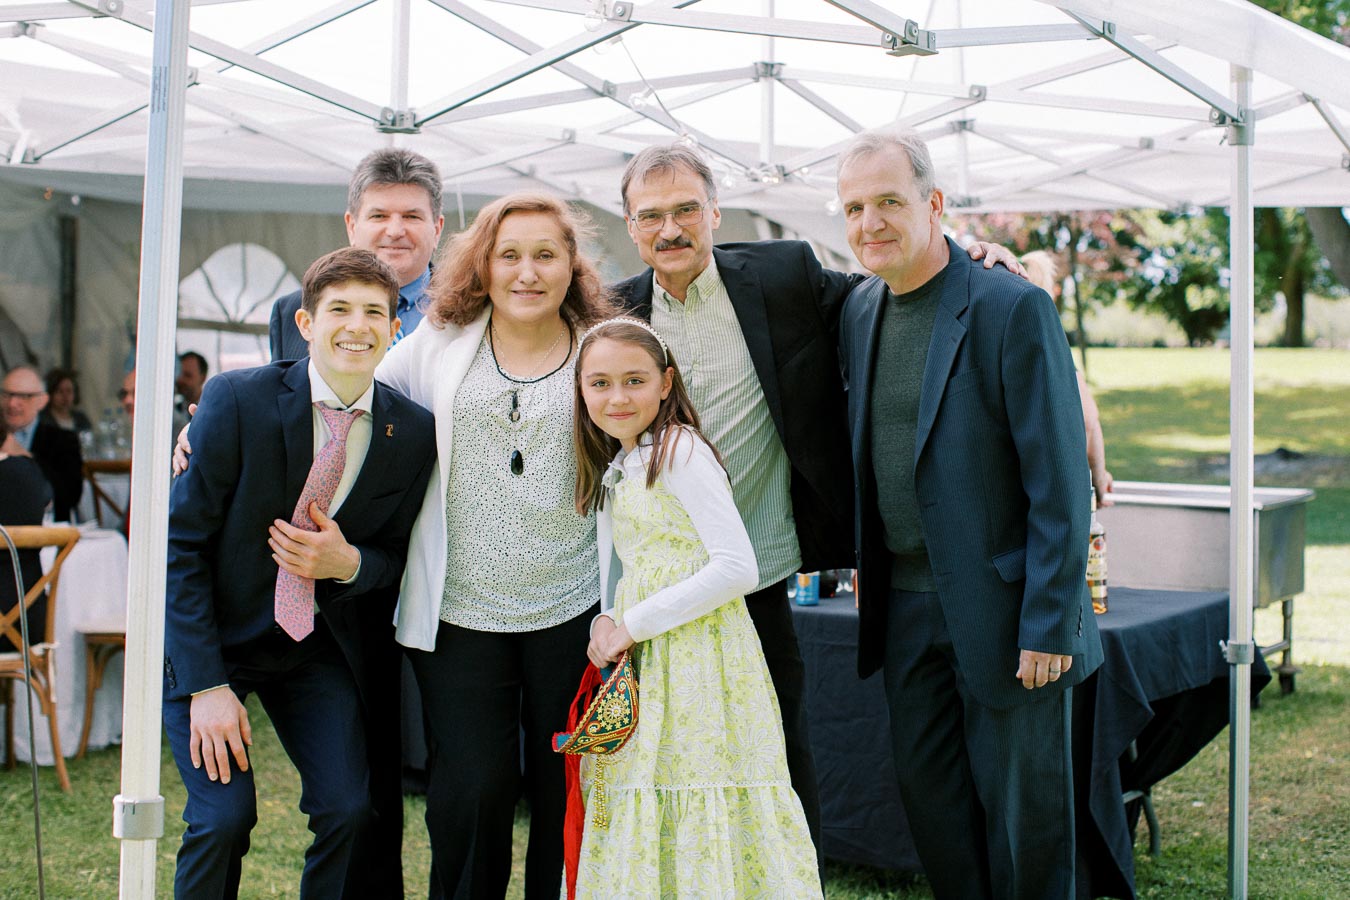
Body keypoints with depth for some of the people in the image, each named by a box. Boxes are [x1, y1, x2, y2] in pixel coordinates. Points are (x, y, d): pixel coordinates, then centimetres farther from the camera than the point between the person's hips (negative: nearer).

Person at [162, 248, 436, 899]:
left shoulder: (413, 433, -8)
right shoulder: (237, 399, -17)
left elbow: (398, 553, 5)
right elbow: (181, 544, -14)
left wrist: (350, 563, -20)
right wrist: (206, 685, -17)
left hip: (319, 646, 3)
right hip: (209, 635, -3)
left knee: (349, 810, -9)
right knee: (224, 816, -14)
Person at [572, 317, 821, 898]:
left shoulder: (680, 449, -10)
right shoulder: (614, 469, 16)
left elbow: (738, 568, -18)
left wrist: (633, 624, -14)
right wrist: (608, 623, 0)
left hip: (699, 657, -8)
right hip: (644, 671, 8)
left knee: (698, 817, -7)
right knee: (648, 813, 9)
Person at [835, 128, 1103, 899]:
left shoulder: (1014, 308, -15)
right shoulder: (860, 310, 6)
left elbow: (1060, 480, -16)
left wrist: (1049, 625, -17)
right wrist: (866, 563, 14)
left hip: (1003, 604, -6)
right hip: (905, 604, 6)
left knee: (1021, 806, 6)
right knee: (927, 789, 14)